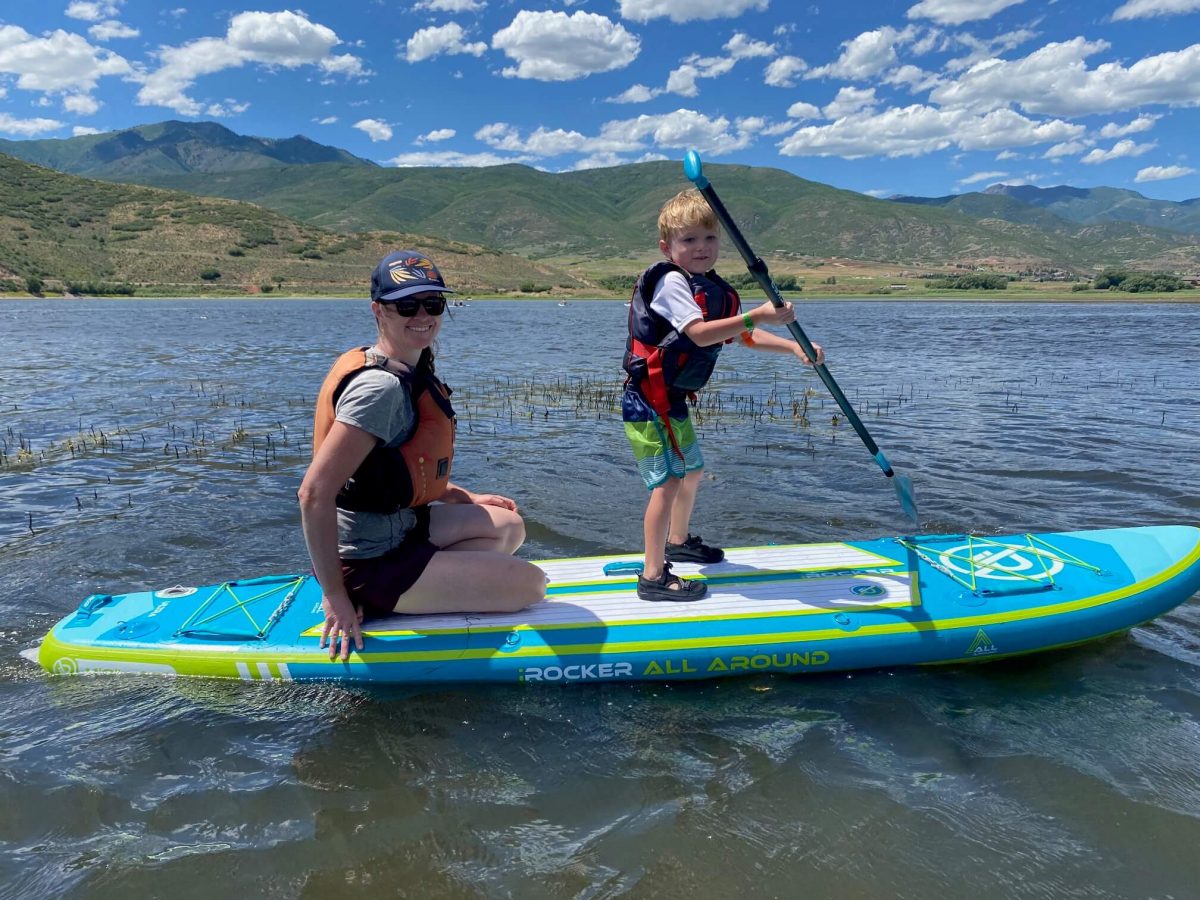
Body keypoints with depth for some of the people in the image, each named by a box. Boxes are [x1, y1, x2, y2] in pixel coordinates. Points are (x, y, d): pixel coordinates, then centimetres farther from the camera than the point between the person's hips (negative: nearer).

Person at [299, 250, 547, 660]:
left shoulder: (407, 373, 7)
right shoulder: (382, 387, -24)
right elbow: (314, 493, -29)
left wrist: (465, 498, 14)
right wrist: (335, 596, -24)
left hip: (393, 527, 10)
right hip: (370, 563, -10)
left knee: (509, 527, 18)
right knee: (530, 582, -5)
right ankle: (375, 604, -3)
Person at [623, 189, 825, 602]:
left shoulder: (712, 289, 10)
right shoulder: (671, 282, -18)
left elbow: (744, 336, 14)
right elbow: (700, 334, -32)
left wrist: (793, 347, 1)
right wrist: (759, 315, -36)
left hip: (672, 400, 10)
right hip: (648, 401, -10)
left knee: (692, 471, 22)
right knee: (667, 482, -13)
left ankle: (677, 542, 44)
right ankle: (653, 576, -6)